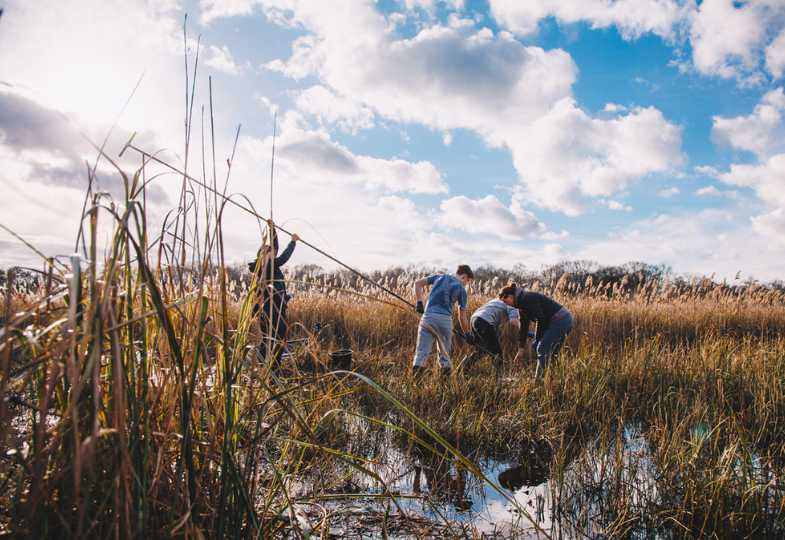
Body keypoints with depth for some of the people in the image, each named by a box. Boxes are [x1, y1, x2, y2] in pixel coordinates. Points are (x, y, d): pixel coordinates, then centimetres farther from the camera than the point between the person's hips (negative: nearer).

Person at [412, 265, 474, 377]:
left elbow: (418, 283, 11)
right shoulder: (461, 289, 10)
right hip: (445, 319, -1)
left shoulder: (439, 276, 18)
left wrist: (419, 302, 8)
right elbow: (462, 317, 12)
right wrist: (467, 334, 24)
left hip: (428, 316, 1)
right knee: (444, 353, 16)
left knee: (421, 352, 0)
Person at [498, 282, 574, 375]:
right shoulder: (521, 305, 17)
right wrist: (520, 351, 19)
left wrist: (538, 339, -5)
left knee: (543, 349, -8)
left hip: (560, 320, -10)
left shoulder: (526, 298, -13)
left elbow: (540, 319, -18)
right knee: (551, 351, 17)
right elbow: (523, 327, 19)